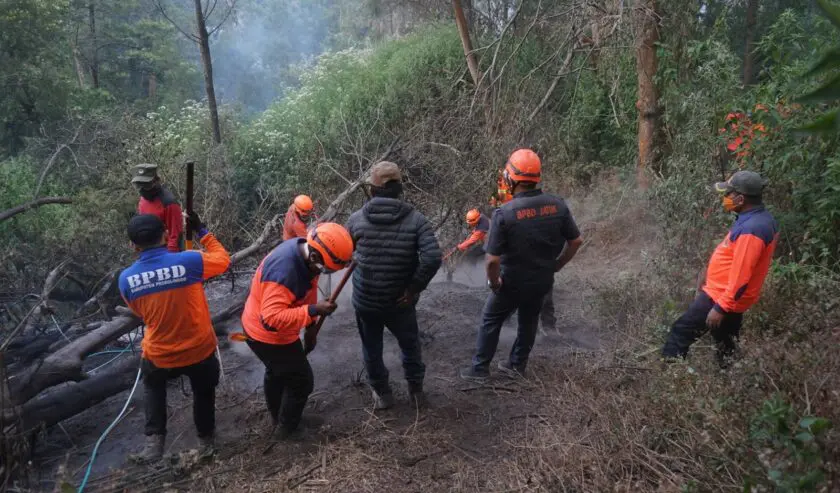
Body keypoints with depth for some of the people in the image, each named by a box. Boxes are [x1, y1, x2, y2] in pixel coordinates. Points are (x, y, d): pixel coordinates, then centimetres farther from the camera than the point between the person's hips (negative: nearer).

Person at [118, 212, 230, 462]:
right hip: (200, 350, -1)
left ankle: (154, 441, 27)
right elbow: (223, 259, -3)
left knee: (154, 387, 34)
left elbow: (140, 313, 5)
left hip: (160, 356, 1)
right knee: (203, 392, 28)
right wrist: (201, 231, 5)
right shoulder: (189, 261, -23)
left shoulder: (126, 279, -14)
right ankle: (206, 441, 44)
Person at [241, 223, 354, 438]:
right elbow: (272, 320, -42)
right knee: (301, 381, 9)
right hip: (268, 335, -9)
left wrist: (310, 327, 9)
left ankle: (276, 418, 55)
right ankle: (288, 428, 33)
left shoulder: (306, 253, -11)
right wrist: (314, 311, -42)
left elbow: (308, 290, 4)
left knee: (276, 372, 30)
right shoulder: (283, 271, -39)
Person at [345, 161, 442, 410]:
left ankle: (382, 394, 39)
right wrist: (415, 288, -14)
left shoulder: (357, 219, -10)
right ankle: (416, 391, 40)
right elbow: (433, 258, -24)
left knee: (372, 349, 23)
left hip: (365, 301, 0)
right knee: (410, 346, 25)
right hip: (401, 301, 0)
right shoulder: (416, 219, -13)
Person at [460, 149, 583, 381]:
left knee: (491, 321, 17)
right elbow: (576, 241, -1)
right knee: (529, 320, 25)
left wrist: (494, 283, -7)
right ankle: (517, 364, 39)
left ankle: (479, 368, 25)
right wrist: (555, 266, 10)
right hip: (543, 281, 4)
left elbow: (493, 260, -25)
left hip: (513, 282, -4)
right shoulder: (557, 205, -11)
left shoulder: (504, 213, -25)